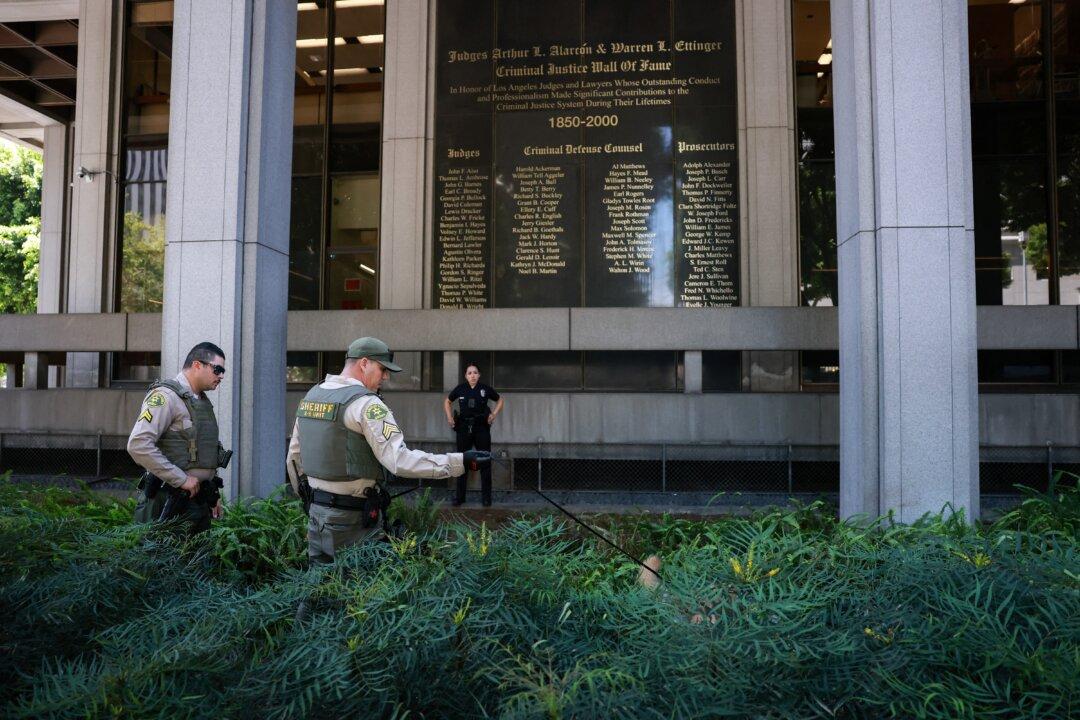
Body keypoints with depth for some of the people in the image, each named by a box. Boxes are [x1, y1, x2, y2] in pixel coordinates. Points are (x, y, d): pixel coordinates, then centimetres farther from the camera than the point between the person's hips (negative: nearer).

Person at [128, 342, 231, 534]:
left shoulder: (203, 401, 17)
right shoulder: (165, 396, -11)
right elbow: (138, 444, -22)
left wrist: (214, 494, 20)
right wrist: (181, 479, -20)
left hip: (200, 502, 8)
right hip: (169, 503, -8)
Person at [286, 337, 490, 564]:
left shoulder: (311, 395, 9)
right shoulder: (366, 404, -17)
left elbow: (293, 457, 17)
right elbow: (400, 461, -26)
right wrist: (460, 461, -26)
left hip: (316, 510, 8)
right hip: (352, 516, -8)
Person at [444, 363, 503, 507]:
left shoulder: (485, 389, -4)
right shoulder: (460, 389, -1)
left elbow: (500, 400, 13)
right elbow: (447, 402, 17)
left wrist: (494, 414, 1)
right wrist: (449, 416, 5)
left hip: (482, 428, -1)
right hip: (464, 428, 1)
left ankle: (486, 497, 13)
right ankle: (460, 496, 18)